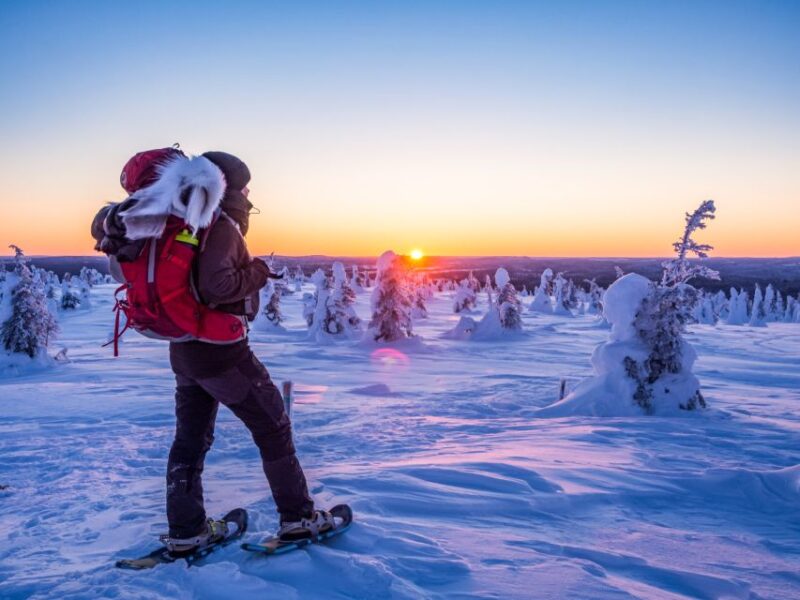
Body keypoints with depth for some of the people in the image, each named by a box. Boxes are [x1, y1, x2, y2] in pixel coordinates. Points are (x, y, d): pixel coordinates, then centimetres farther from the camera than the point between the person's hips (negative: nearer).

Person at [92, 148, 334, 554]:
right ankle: (298, 518, 14)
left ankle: (185, 531, 21)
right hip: (222, 352, -8)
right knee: (274, 430, 6)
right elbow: (216, 286, -28)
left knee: (190, 439, 16)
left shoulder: (181, 224, 9)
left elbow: (105, 225, 15)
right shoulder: (222, 227, -16)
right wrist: (256, 273, -15)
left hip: (183, 351, 8)